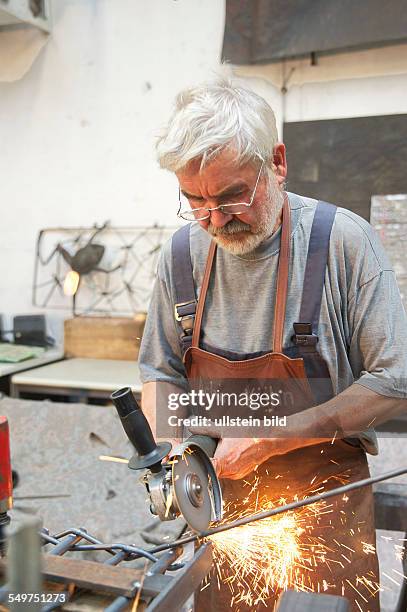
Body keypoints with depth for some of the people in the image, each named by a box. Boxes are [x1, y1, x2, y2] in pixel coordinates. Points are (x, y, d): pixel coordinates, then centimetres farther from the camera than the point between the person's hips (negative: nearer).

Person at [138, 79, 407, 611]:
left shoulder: (344, 240, -16)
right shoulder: (182, 252, -4)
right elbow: (161, 372, 6)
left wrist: (269, 439, -19)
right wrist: (177, 449, -12)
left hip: (325, 495, -3)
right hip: (220, 498, 4)